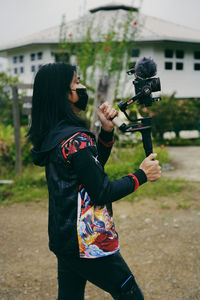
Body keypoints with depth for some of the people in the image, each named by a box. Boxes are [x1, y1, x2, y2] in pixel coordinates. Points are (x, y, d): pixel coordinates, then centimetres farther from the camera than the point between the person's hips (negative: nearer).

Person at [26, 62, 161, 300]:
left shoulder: (52, 135, 5)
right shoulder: (75, 139, -22)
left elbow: (94, 165, 13)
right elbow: (103, 193, -19)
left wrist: (106, 130, 1)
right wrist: (141, 175, -7)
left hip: (63, 238, 9)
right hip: (88, 242, -9)